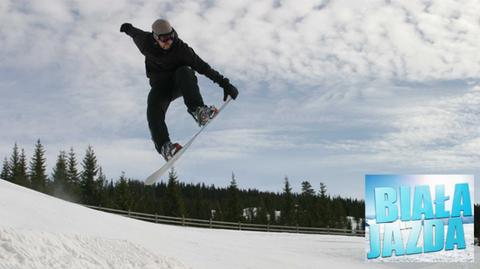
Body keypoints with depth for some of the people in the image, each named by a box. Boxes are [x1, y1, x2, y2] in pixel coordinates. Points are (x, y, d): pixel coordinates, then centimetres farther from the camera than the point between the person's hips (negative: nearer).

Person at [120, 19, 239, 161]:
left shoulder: (181, 48, -20)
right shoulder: (146, 42, -13)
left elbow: (202, 66, -23)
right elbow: (134, 32, 11)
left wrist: (224, 83, -28)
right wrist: (127, 28, 35)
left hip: (180, 85, -1)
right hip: (160, 87, 1)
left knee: (184, 71, -36)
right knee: (154, 107, -31)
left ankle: (198, 110, -45)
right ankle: (163, 145, -46)